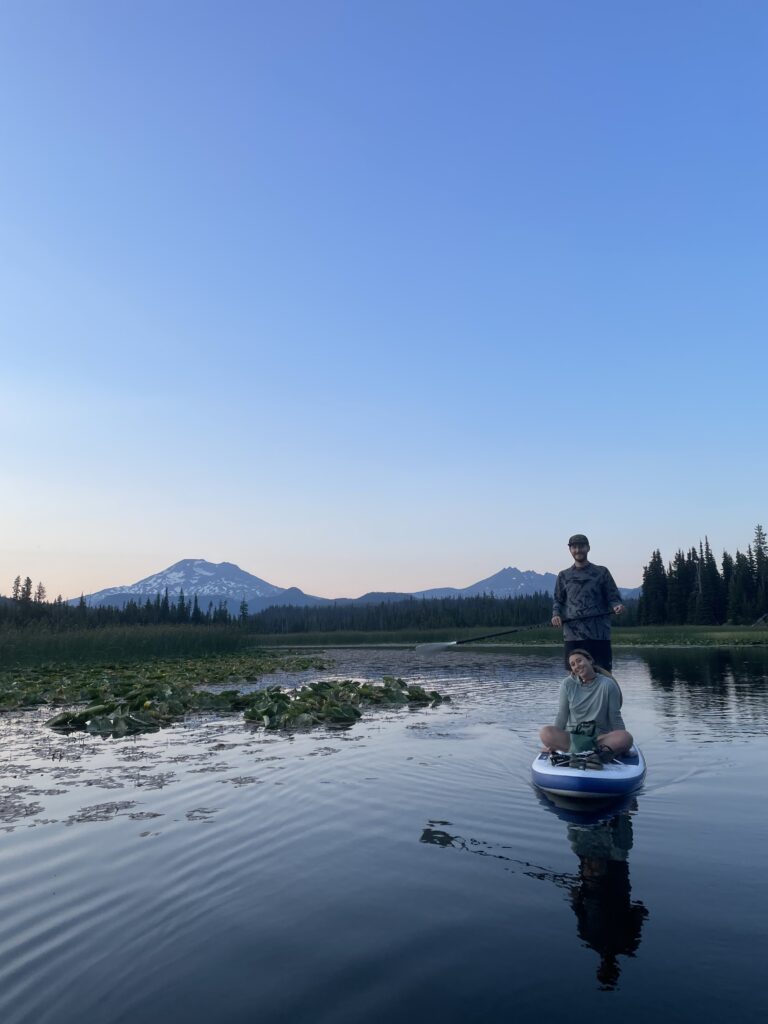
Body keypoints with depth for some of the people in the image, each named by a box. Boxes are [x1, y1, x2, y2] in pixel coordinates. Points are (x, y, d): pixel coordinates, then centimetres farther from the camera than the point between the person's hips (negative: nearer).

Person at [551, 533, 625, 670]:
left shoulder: (601, 572, 8)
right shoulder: (563, 576, 14)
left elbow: (613, 597, 7)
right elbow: (558, 600, 16)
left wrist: (616, 606, -15)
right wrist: (556, 614, -4)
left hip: (599, 634, -2)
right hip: (572, 635, 2)